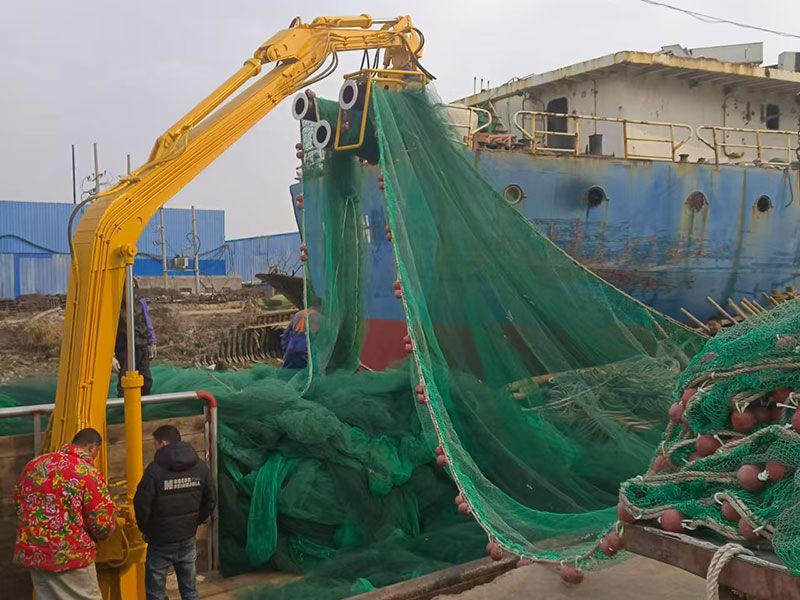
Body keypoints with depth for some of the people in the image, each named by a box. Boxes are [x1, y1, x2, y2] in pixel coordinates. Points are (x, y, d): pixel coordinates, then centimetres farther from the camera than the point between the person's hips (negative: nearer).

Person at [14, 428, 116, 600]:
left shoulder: (34, 464, 4)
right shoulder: (89, 474, -16)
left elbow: (18, 502, 17)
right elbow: (103, 525, -15)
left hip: (32, 554, 7)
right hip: (70, 558, -6)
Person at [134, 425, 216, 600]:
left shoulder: (155, 469, -16)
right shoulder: (200, 466, -1)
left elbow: (141, 505, -15)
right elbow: (211, 501, 4)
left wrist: (146, 530, 2)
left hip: (161, 541, -4)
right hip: (188, 540, 4)